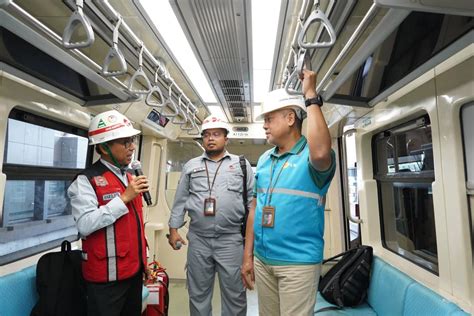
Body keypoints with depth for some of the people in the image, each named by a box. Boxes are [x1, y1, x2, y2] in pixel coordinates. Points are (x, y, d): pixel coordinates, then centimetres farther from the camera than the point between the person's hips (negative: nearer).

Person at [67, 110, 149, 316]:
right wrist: (124, 197, -25)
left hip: (134, 269, 7)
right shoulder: (86, 180, -14)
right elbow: (85, 225, -26)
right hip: (107, 275, -7)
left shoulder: (131, 177, 9)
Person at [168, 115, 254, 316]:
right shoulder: (191, 166, 9)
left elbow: (252, 199, 3)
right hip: (198, 239, 2)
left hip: (231, 239, -1)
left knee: (234, 294, 10)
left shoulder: (242, 164, 4)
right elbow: (180, 200, 11)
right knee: (198, 293, 16)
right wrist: (174, 229, 6)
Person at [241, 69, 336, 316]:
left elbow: (321, 152, -37)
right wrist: (248, 255, 9)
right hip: (262, 260, 6)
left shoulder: (309, 156, -11)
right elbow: (255, 207, 9)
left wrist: (311, 96, -25)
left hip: (298, 262, -6)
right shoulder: (264, 160, 7)